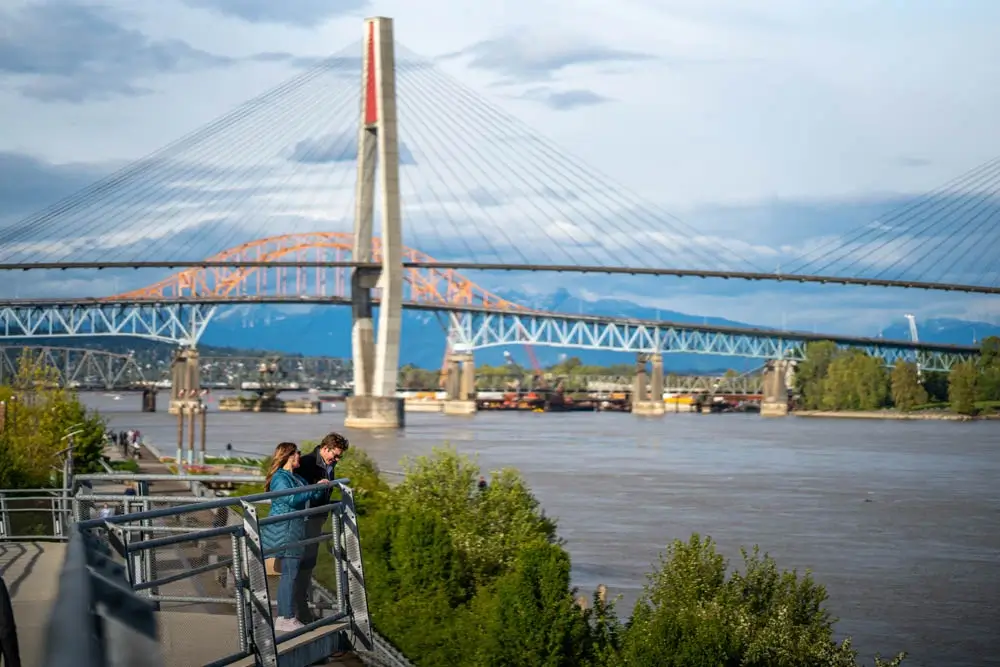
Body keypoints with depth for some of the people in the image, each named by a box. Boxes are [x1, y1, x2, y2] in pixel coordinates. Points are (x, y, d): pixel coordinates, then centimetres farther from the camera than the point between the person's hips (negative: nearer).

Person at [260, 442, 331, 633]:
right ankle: (286, 619, -11)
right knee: (289, 572, -11)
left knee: (289, 573, 10)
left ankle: (284, 617, 13)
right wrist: (315, 489, -20)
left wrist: (323, 488, 5)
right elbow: (292, 499, -24)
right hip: (283, 530, -10)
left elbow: (316, 497, 24)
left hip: (294, 530, 10)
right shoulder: (280, 478, -10)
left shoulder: (296, 478, 19)